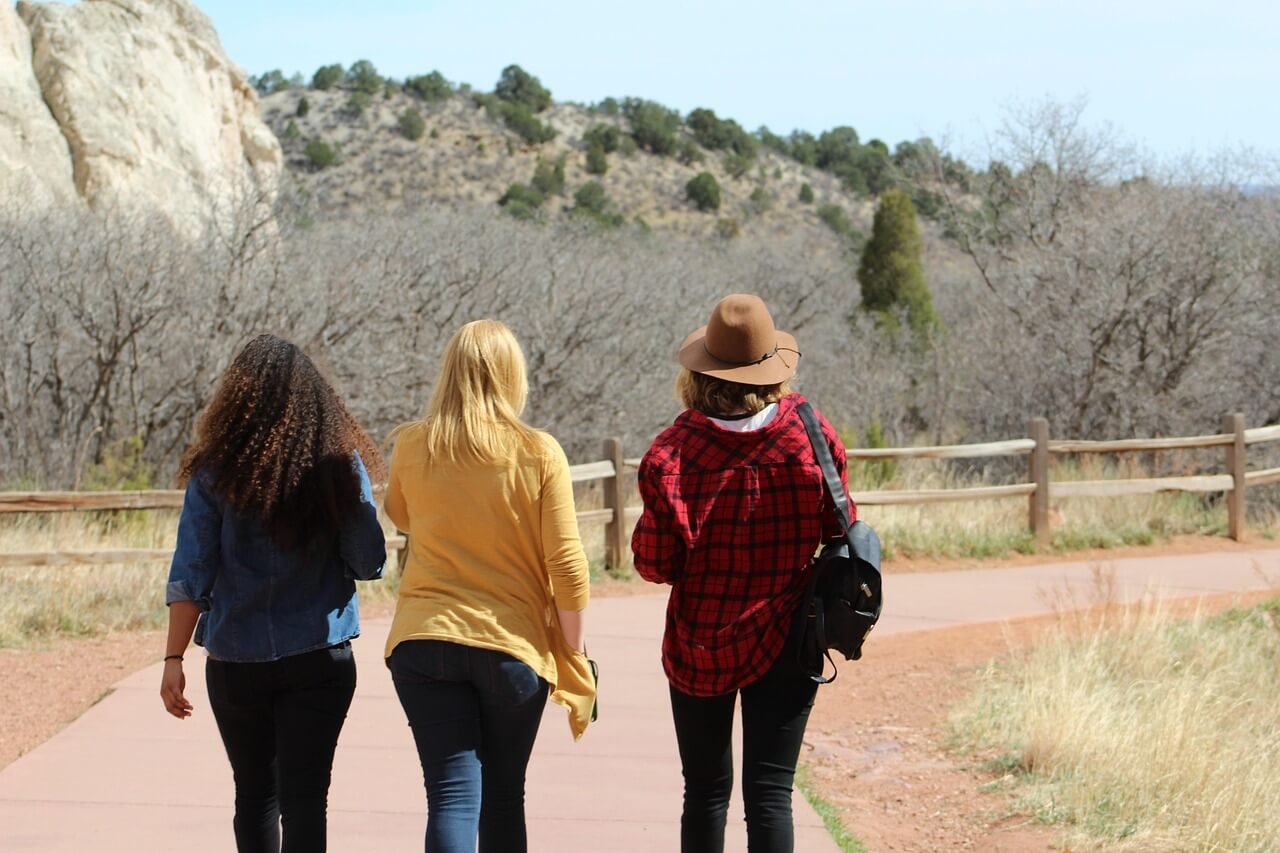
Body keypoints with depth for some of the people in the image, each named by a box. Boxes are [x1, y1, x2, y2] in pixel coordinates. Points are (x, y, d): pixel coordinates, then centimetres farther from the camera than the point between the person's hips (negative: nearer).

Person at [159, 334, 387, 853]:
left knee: (254, 793, 17)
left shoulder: (216, 470, -5)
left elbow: (191, 575, -8)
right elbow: (369, 563, -3)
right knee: (303, 797, -2)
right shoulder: (340, 464, -5)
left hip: (236, 660, 1)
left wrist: (174, 659, -5)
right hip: (320, 657, -1)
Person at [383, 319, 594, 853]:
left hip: (423, 642, 1)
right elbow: (567, 567, -5)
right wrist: (573, 659, 5)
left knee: (452, 797, -3)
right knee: (504, 798, 15)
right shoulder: (538, 454, -6)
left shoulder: (412, 448, 0)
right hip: (514, 647, -1)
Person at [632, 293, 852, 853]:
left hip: (697, 645, 0)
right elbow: (839, 533, 3)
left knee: (705, 793, 13)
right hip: (782, 642, 0)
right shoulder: (810, 435, -8)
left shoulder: (675, 450, -13)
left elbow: (655, 564, -12)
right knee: (770, 795, 0)